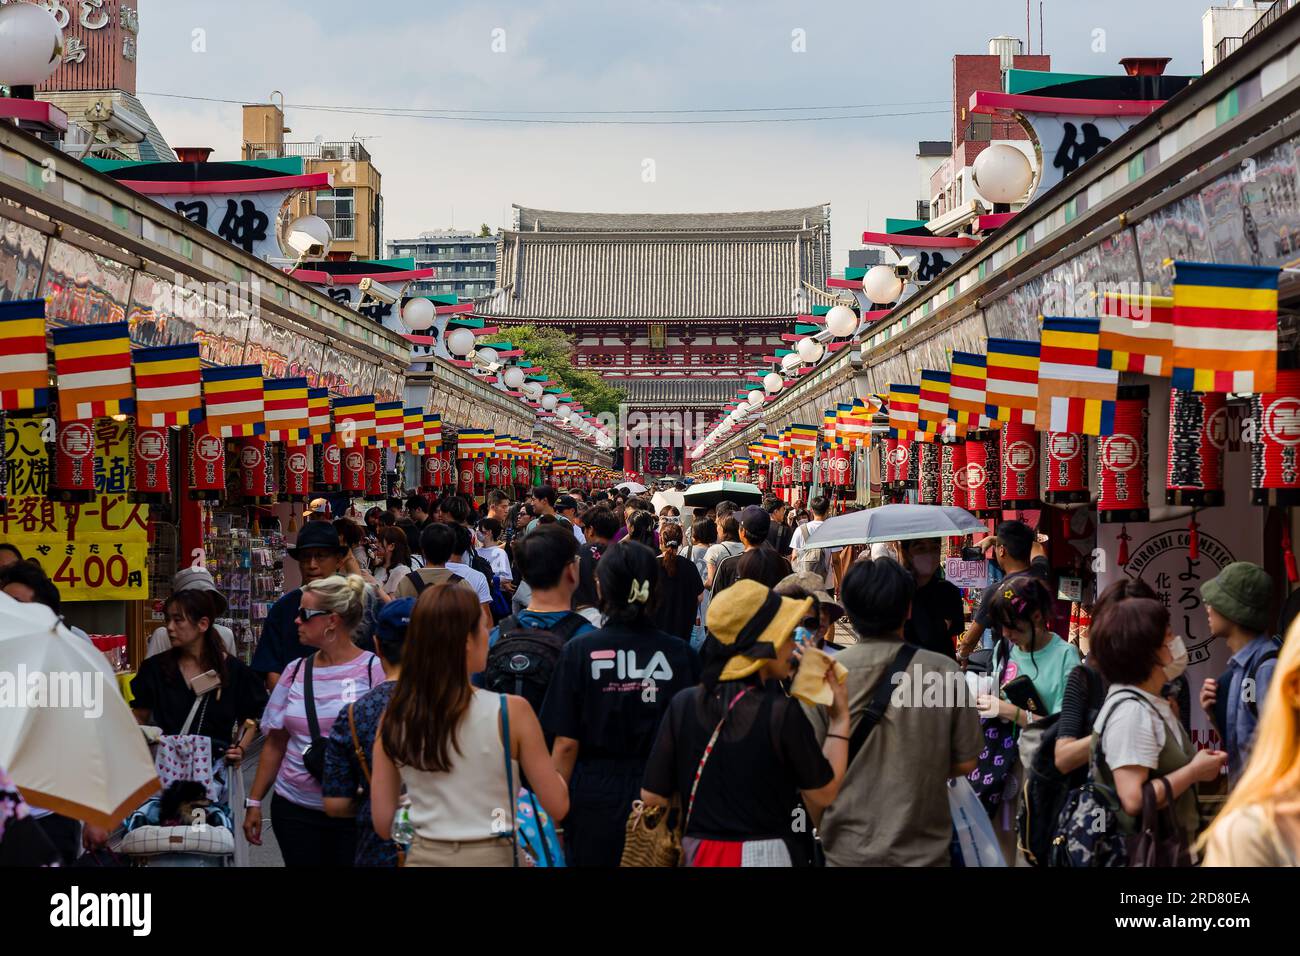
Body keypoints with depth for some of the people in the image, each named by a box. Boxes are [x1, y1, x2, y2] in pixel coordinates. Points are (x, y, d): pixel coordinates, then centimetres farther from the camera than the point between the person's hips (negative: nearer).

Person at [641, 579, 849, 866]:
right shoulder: (784, 713, -17)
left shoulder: (683, 705, -6)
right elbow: (824, 793, -7)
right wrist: (840, 720, 1)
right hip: (767, 854, -3)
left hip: (698, 853, 3)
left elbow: (652, 796, -3)